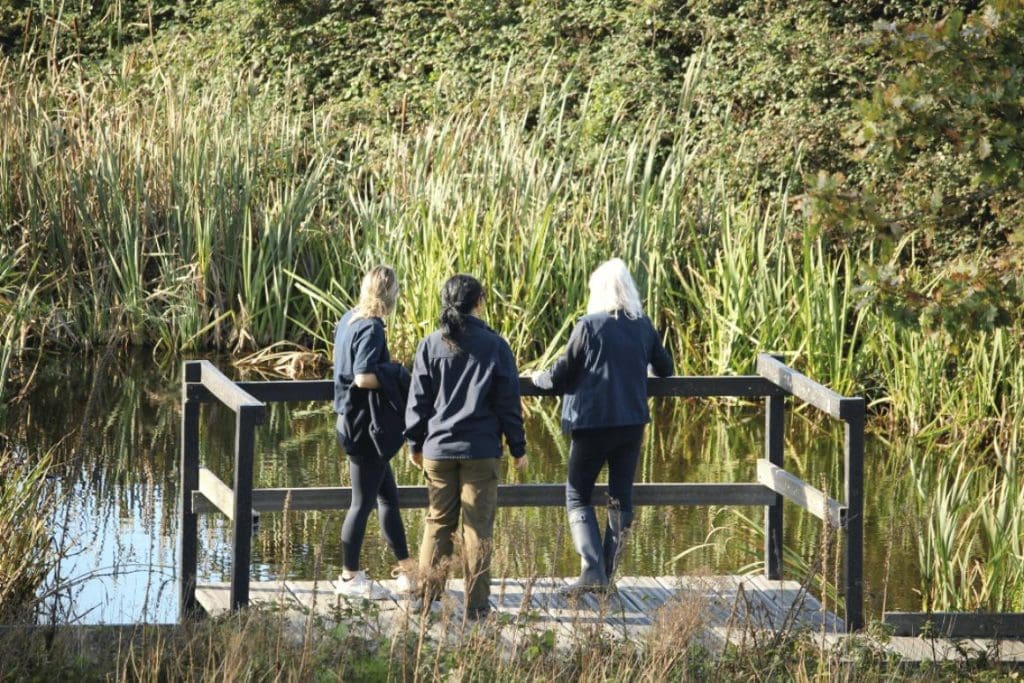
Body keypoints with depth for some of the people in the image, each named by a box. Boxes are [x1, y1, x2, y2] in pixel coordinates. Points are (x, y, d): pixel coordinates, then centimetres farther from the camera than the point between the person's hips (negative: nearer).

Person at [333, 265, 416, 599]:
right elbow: (363, 377, -27)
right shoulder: (371, 328, -19)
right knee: (363, 502, 1)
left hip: (355, 423, 10)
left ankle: (405, 568, 24)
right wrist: (397, 377, -12)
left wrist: (390, 374, 12)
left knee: (388, 496, 17)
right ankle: (350, 577, 9)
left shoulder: (348, 321, 8)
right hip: (367, 427, -10)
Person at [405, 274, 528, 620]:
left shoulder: (430, 346, 1)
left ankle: (427, 600, 8)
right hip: (481, 451, -2)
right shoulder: (494, 346, -4)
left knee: (437, 524, 10)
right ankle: (476, 604, 2)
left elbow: (418, 400, 4)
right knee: (477, 529, 2)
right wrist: (518, 448, 6)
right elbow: (509, 402, -2)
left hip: (438, 449, 2)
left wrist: (416, 444, 15)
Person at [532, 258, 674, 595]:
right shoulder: (643, 327, 4)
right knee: (621, 497, 13)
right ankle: (607, 573, 15)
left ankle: (592, 570, -10)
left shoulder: (589, 326, -11)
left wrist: (538, 378, 14)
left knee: (578, 495, 6)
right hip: (632, 423, 4)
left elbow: (561, 375, -8)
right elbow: (664, 368, 17)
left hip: (592, 422, -4)